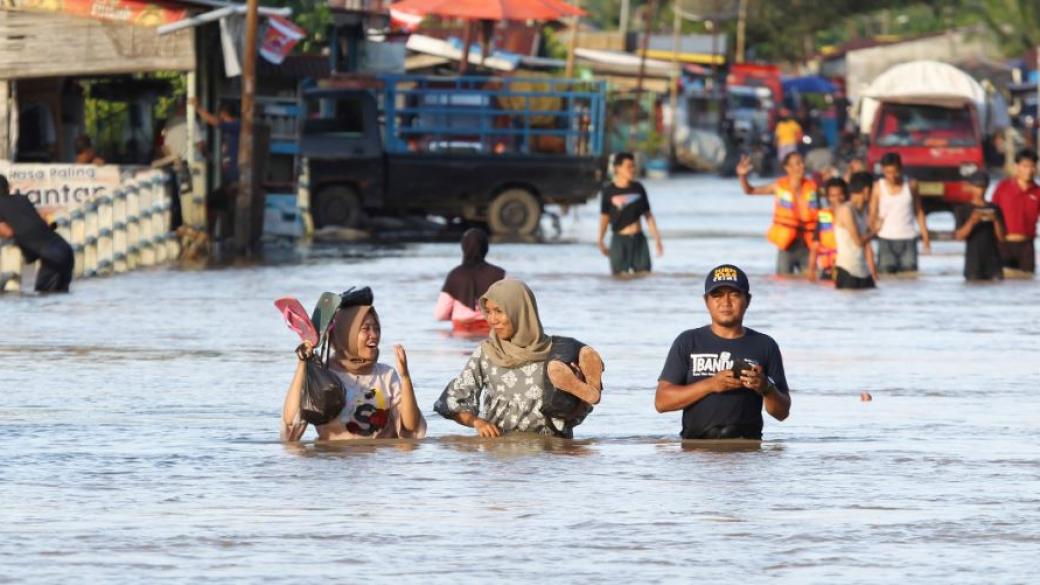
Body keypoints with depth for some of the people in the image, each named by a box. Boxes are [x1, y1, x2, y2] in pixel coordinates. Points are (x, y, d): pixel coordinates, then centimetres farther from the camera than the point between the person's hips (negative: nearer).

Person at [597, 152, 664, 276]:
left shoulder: (638, 188, 5)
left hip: (639, 238, 3)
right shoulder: (609, 191, -4)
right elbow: (604, 217, -2)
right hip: (620, 239, -3)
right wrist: (600, 241, -11)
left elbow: (648, 215, 10)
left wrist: (657, 239, 8)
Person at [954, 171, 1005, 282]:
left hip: (993, 261, 2)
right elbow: (959, 236, -4)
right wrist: (972, 222, -20)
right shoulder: (962, 209, 5)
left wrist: (996, 221, -11)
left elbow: (1001, 237, 6)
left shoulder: (994, 209, 11)